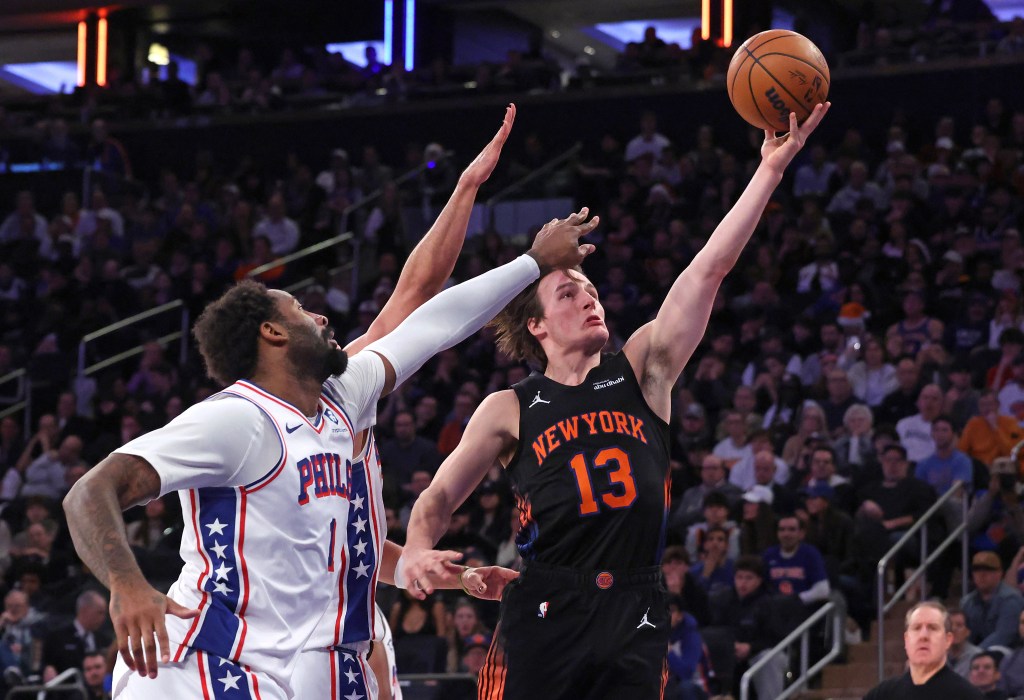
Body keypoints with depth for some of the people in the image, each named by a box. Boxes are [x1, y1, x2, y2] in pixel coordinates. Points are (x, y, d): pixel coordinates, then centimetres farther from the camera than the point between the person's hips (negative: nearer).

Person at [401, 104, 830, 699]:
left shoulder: (643, 372, 10)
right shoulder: (509, 411, 8)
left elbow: (709, 270, 2)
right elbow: (439, 498, 13)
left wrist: (771, 168, -5)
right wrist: (417, 551, -10)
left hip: (636, 619, 2)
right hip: (544, 618, -2)